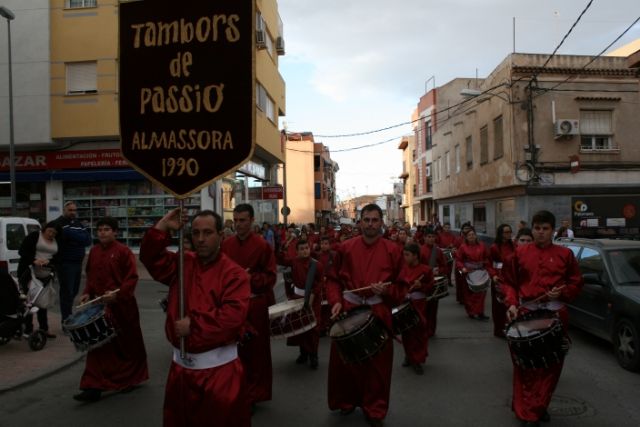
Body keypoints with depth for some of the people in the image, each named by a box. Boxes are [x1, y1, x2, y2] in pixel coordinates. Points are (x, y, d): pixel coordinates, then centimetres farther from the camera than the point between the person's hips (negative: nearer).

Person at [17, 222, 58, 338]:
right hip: (29, 274, -4)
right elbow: (22, 251, -9)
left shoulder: (56, 242, 10)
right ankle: (28, 330, 6)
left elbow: (57, 258, 6)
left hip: (46, 276, 4)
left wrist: (48, 261, -16)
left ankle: (44, 329, 17)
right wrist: (34, 261, -23)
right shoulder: (34, 236, -4)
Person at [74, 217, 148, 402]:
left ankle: (131, 379, 30)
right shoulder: (94, 251, 7)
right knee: (98, 344, 4)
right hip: (100, 304, 5)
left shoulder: (124, 251, -11)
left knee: (127, 343, 9)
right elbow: (91, 276, 18)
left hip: (122, 305, -5)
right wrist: (87, 293, 4)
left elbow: (132, 278, -14)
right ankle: (94, 387, 8)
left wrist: (117, 294, -23)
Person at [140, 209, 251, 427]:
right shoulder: (182, 263, 5)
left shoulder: (234, 273, -13)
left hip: (219, 368, -5)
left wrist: (194, 325, -20)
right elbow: (151, 257, -2)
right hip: (180, 365, 6)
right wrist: (163, 227, -13)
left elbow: (234, 315, -22)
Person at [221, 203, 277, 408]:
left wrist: (250, 278, -20)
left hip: (256, 305, -4)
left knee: (256, 350, 6)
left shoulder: (262, 245, -9)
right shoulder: (226, 245, 4)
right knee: (235, 349, 12)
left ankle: (254, 394, 21)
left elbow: (270, 277, -8)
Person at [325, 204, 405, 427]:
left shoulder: (393, 250, -1)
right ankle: (346, 400, 34)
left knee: (378, 361, 8)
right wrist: (335, 301, -8)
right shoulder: (346, 247, 0)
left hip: (379, 312, -1)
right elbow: (333, 278, 6)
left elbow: (402, 285, 3)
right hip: (349, 310, 1)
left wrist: (386, 290, -16)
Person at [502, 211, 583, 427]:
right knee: (526, 365, 3)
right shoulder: (520, 252, 3)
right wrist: (511, 304, -9)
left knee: (551, 364, 10)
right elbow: (509, 282, 5)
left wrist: (561, 292, -10)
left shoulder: (565, 254, 4)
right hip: (525, 313, -1)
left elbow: (576, 283, 9)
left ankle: (539, 406, 29)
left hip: (555, 314, 1)